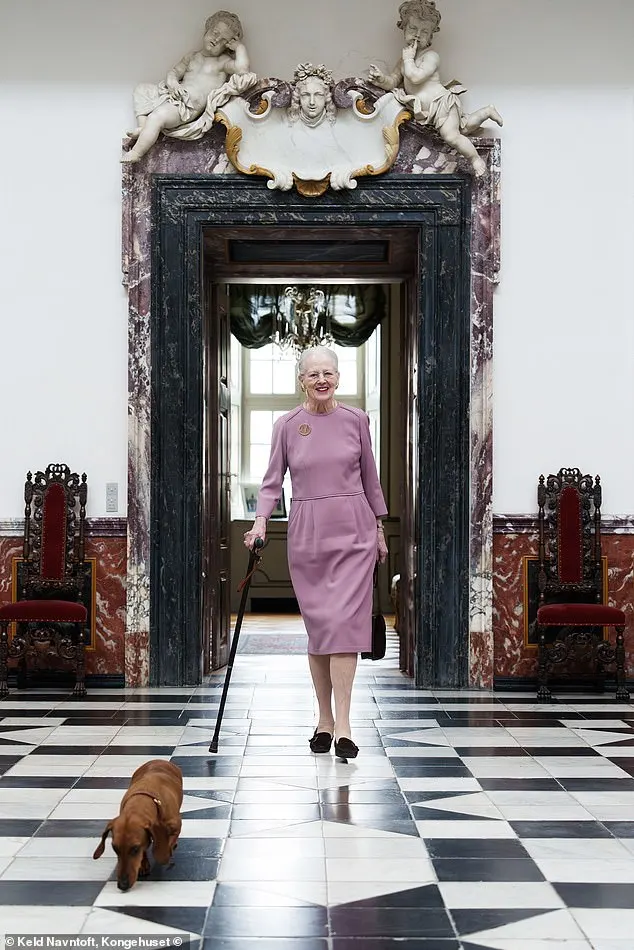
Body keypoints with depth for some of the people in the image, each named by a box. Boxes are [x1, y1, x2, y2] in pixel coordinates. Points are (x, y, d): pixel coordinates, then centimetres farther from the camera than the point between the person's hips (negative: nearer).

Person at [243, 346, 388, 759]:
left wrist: (379, 529, 12)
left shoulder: (356, 419, 2)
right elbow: (273, 481, 3)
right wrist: (261, 521, -13)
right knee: (317, 624, 5)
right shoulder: (287, 426, 2)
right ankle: (325, 719, 17)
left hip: (353, 529, -1)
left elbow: (370, 478, 10)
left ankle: (342, 724, -11)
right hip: (307, 531, 1)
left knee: (344, 620, -11)